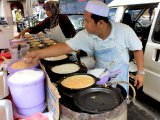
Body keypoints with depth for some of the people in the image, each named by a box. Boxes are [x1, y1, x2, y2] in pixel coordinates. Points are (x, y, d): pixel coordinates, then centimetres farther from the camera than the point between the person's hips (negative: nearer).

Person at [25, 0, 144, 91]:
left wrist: (140, 72, -9)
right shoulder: (86, 36, -18)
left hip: (119, 80, -2)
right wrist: (39, 53, -28)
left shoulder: (123, 30, -23)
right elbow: (65, 47, -20)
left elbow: (137, 49, -10)